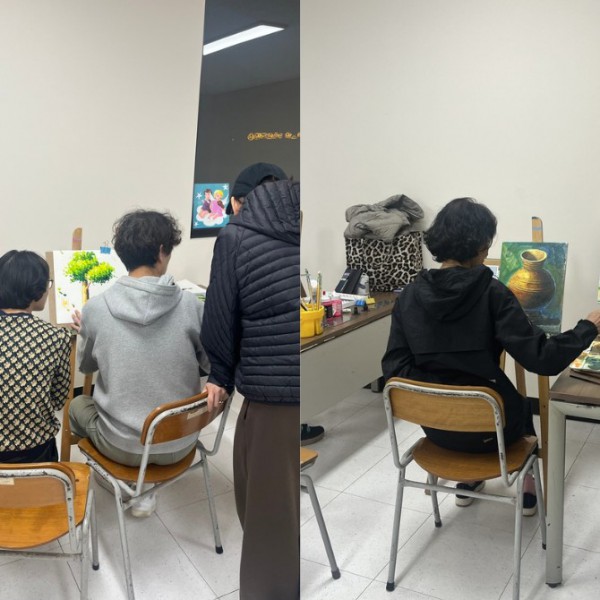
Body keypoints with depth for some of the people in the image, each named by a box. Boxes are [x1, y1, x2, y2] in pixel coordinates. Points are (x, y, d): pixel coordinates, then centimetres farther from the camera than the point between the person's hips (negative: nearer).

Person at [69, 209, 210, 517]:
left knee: (77, 405, 30)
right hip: (180, 443, 0)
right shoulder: (190, 304, -15)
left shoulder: (95, 308, -14)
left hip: (123, 445, 0)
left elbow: (86, 366, 5)